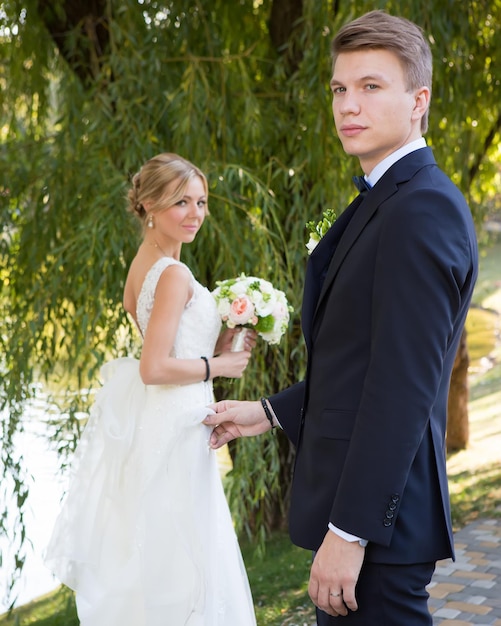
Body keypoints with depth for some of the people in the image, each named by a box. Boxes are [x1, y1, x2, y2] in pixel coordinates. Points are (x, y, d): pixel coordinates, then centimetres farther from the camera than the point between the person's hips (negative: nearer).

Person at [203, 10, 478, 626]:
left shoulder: (424, 207, -18)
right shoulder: (381, 204, 14)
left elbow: (402, 383, -23)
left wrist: (350, 531, -22)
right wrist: (268, 412, 18)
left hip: (377, 517, -10)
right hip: (349, 504, 10)